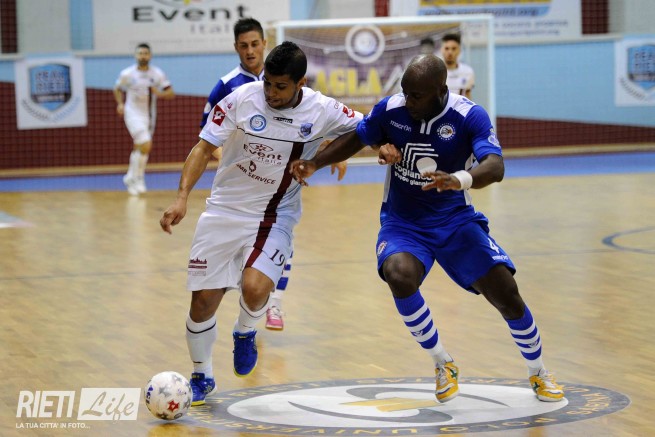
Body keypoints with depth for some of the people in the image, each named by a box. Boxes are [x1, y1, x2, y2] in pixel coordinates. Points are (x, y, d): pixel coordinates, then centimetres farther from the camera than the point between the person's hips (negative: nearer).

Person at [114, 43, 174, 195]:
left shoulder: (157, 74, -3)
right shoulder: (127, 74, -8)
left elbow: (171, 93, -2)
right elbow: (117, 90, 9)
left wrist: (160, 93, -23)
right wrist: (120, 104, -9)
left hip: (149, 114, 4)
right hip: (133, 113, -4)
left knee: (139, 148, 15)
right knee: (146, 145, -21)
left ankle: (131, 177, 33)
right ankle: (138, 178, -9)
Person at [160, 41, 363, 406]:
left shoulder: (322, 111, -11)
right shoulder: (242, 99, -14)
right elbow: (205, 147, -7)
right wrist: (182, 196, -18)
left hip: (275, 217, -1)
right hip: (225, 211, 1)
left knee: (255, 287, -25)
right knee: (204, 300, 0)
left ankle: (245, 333, 13)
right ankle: (202, 377, 25)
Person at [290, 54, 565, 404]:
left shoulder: (469, 116, -18)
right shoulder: (390, 109, -10)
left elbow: (495, 167, -33)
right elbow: (355, 138, 10)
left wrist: (459, 179, -53)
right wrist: (314, 163, -2)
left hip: (456, 221, -1)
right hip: (402, 223, 1)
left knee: (504, 291, -13)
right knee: (400, 276, -32)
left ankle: (538, 372, 16)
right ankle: (443, 365, -8)